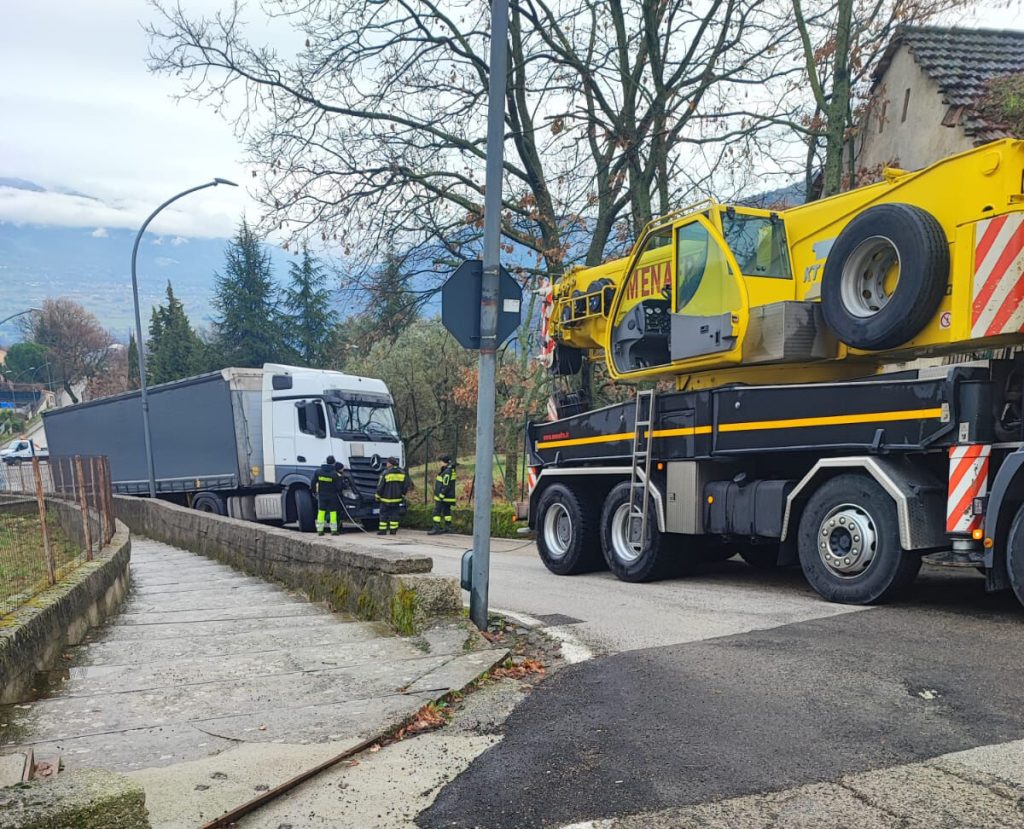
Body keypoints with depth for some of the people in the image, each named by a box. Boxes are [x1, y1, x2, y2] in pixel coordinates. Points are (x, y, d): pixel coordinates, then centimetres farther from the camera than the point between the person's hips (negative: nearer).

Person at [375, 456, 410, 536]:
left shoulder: (385, 473, -11)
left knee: (384, 514, 3)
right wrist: (402, 495, 20)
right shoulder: (402, 473, 3)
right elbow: (406, 486, 9)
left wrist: (378, 496, 3)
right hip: (397, 499, 4)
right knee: (394, 514, 9)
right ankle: (393, 530, 9)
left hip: (386, 499, -4)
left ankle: (382, 530, 4)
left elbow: (380, 487, -8)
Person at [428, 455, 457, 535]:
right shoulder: (450, 470, 12)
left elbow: (446, 486, -23)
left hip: (444, 497, -10)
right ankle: (448, 527, 21)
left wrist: (441, 496, -21)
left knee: (437, 512, -8)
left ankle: (436, 528, -9)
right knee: (446, 511, 15)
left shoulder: (447, 472, -21)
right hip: (447, 497, 10)